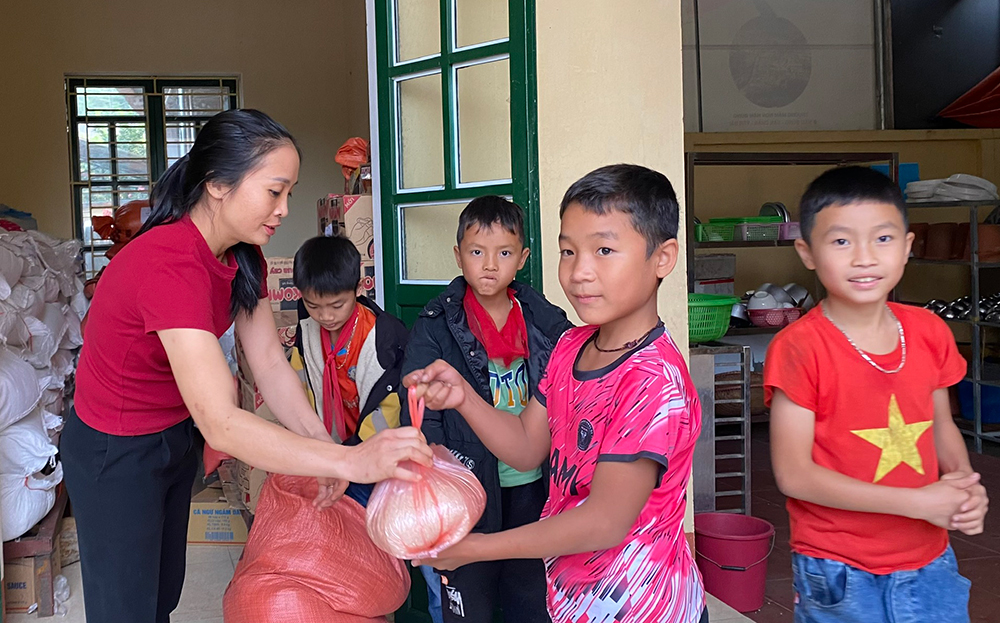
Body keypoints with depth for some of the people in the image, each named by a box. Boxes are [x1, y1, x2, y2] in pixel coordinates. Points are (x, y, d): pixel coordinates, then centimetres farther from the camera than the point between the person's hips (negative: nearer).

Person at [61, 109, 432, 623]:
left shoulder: (243, 258, -6)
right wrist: (350, 461, -46)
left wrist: (323, 447, -23)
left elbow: (270, 363, -9)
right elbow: (220, 424, -42)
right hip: (115, 455, -7)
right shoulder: (168, 266, -35)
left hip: (175, 437, 8)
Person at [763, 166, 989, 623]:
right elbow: (793, 473, -18)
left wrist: (966, 486, -7)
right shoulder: (798, 349, -18)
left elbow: (940, 424, 13)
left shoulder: (929, 333, -1)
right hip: (840, 576, -4)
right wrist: (917, 502, -19)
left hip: (930, 564, 5)